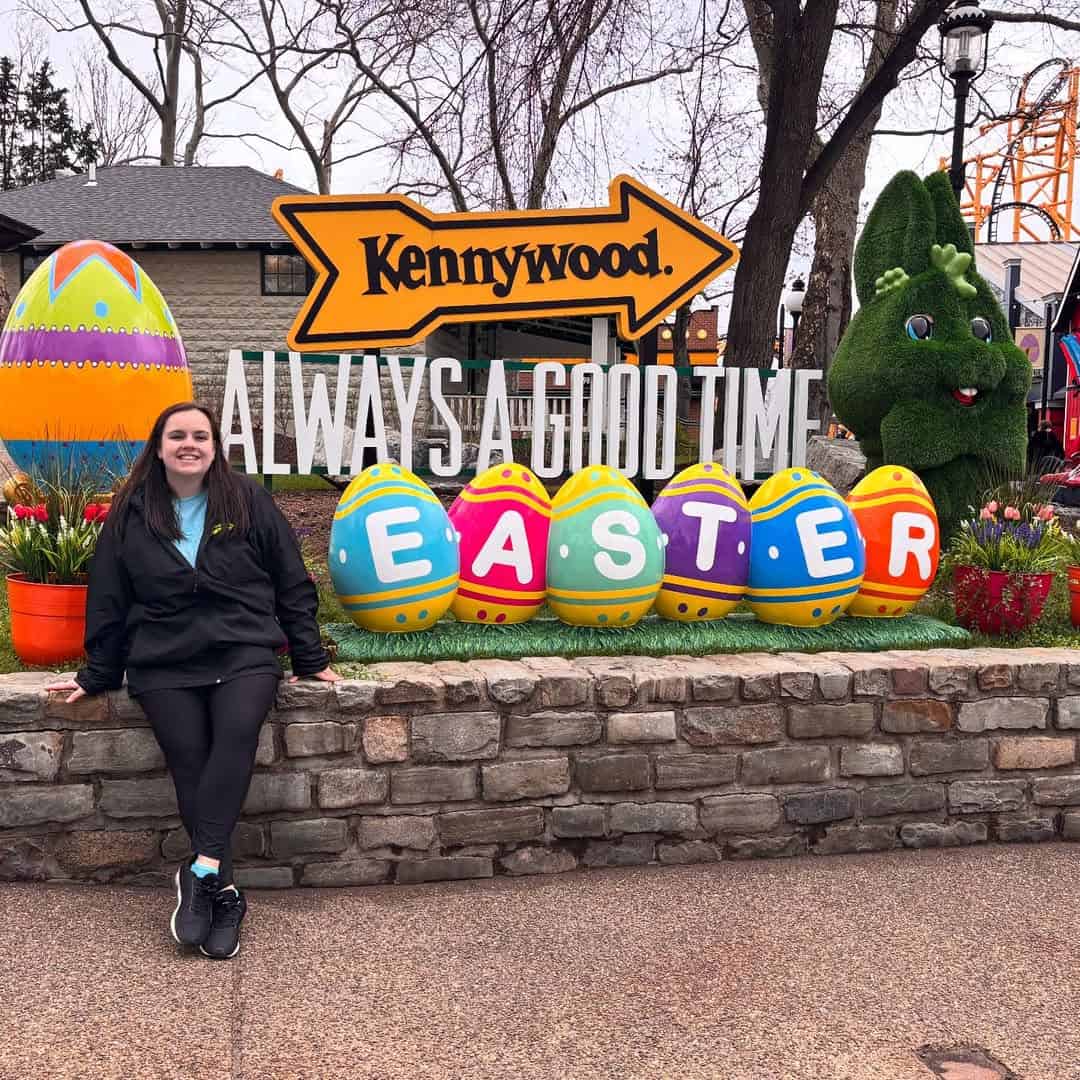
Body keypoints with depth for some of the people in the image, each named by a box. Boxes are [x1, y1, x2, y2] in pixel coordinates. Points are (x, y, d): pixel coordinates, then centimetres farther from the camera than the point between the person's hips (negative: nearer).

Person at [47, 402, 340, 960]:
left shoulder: (248, 501, 5)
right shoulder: (131, 512, 8)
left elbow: (292, 583, 8)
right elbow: (108, 599, 14)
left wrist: (310, 658, 7)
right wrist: (97, 675, 16)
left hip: (244, 650, -1)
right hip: (163, 662, 1)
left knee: (237, 732, -29)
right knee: (189, 758, -19)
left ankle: (200, 872, -27)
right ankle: (223, 891, -12)